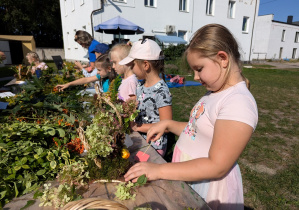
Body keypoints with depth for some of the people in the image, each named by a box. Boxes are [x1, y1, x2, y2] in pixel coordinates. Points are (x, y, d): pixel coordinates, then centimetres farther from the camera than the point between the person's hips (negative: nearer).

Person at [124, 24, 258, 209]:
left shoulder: (239, 103, -25)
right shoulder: (216, 92, 3)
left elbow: (217, 166, -26)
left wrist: (159, 170, -26)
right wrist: (168, 124, -1)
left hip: (208, 187, -7)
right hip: (188, 175, 8)